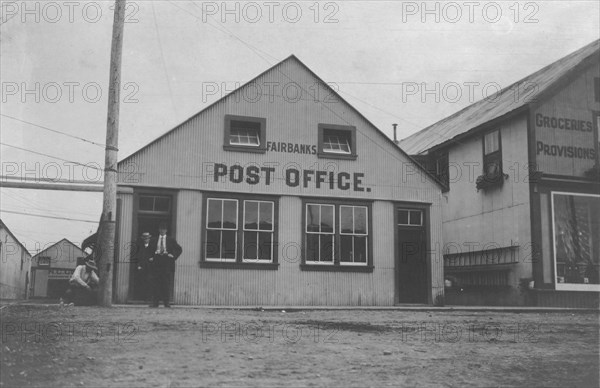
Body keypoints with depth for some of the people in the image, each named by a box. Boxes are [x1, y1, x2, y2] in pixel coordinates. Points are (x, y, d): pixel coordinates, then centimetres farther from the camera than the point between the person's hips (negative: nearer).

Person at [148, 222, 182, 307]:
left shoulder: (171, 240, 11)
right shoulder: (154, 240, 15)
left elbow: (179, 249, 13)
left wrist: (174, 256, 0)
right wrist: (149, 258, 5)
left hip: (167, 263, -1)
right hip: (156, 262, 1)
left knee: (166, 283, -5)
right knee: (154, 283, -5)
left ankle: (167, 302, 0)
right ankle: (155, 302, -2)